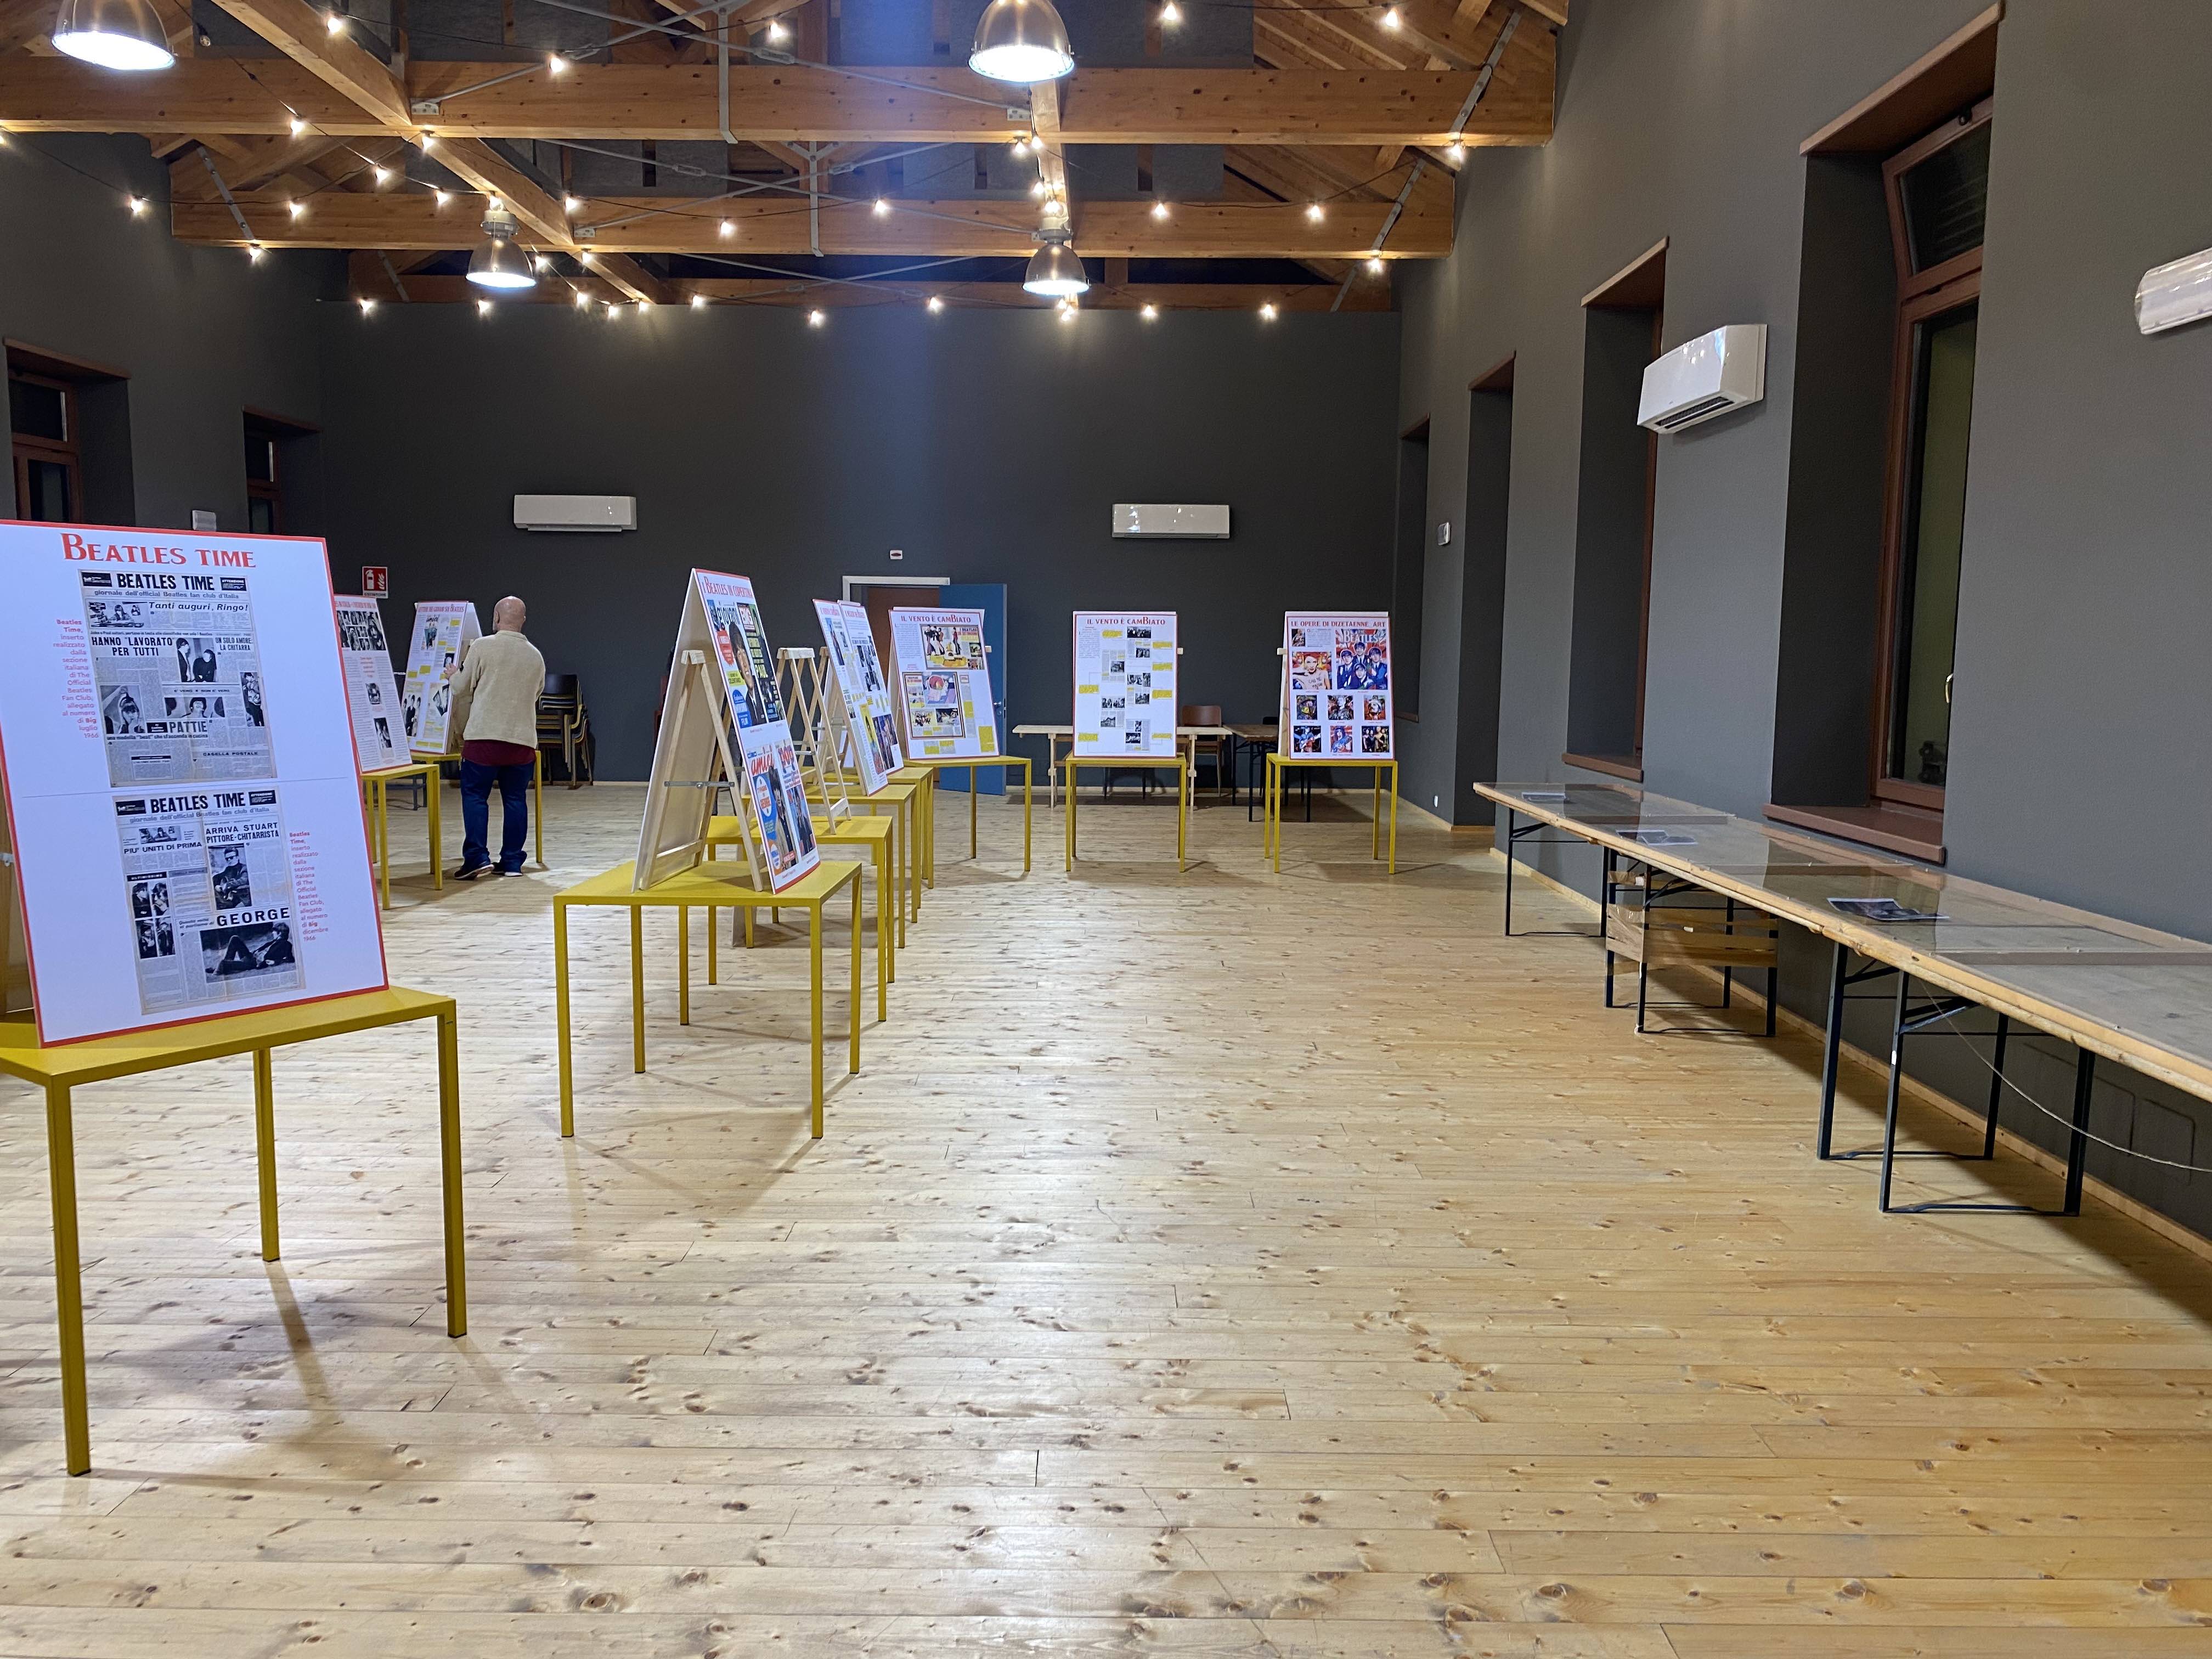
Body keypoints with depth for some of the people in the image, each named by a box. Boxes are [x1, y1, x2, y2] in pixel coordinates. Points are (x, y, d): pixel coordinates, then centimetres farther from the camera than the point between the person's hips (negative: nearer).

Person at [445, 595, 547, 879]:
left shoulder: (482, 647, -4)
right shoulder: (536, 656, 8)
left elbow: (462, 688, 2)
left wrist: (454, 674, 24)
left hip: (484, 735, -3)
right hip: (523, 738, 3)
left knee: (475, 795, 5)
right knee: (515, 799, 9)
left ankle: (477, 856, -3)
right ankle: (512, 861, 11)